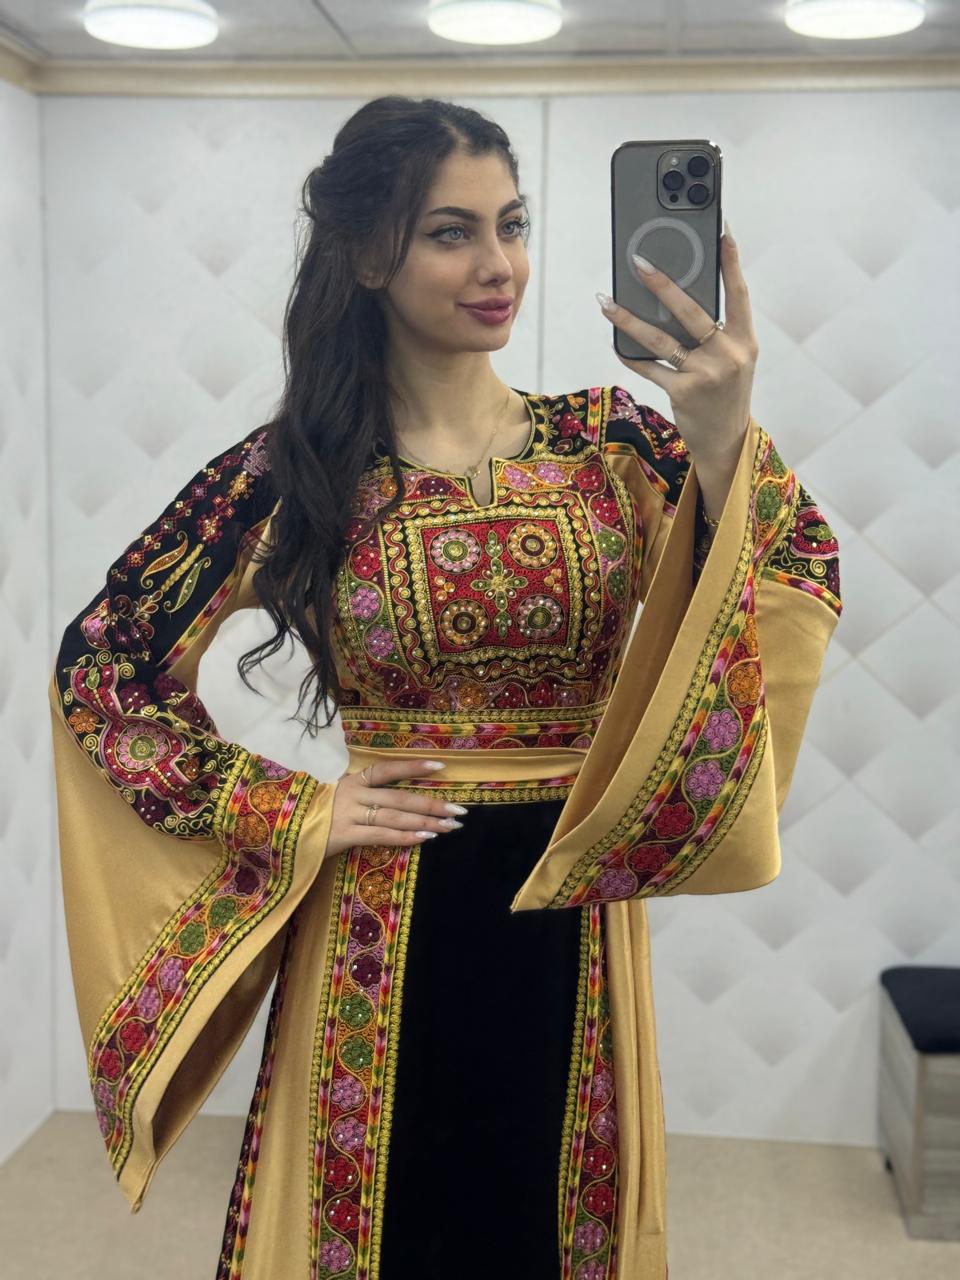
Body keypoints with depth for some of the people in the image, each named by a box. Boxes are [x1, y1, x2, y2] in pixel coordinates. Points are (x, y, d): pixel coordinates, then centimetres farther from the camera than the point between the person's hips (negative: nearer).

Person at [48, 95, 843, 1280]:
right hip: (387, 933, -2)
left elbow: (797, 586, -12)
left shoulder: (607, 439, -1)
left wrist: (723, 443, -29)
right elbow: (100, 663, -2)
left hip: (575, 926, 2)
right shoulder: (293, 472, -7)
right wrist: (288, 812, -7)